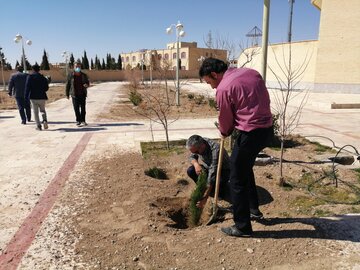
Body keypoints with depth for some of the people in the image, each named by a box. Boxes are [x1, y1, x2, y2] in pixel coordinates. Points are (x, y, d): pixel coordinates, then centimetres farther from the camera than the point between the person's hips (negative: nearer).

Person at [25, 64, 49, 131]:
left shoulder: (30, 77, -2)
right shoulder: (43, 77, 3)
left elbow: (27, 87, -8)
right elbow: (46, 88, 4)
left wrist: (26, 95, -2)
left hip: (33, 97, -2)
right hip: (42, 97, 2)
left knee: (35, 112, 6)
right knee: (43, 110, 16)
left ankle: (38, 125, 1)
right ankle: (45, 120, -10)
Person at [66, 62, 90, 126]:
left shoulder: (84, 75, 5)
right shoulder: (71, 75, 0)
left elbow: (87, 82, 15)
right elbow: (68, 85, 4)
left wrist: (86, 85, -11)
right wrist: (67, 94, 3)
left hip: (82, 94, 2)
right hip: (75, 94, -2)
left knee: (83, 108, 4)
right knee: (76, 108, -1)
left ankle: (83, 120, 15)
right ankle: (78, 121, 9)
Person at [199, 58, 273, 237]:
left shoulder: (223, 88, -13)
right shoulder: (251, 72, 10)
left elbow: (225, 119, -2)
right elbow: (265, 100, 14)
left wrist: (224, 132, 20)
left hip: (250, 134, -9)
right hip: (267, 129, 9)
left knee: (237, 179, 4)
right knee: (245, 168, 27)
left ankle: (242, 227, 14)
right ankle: (253, 208, 39)